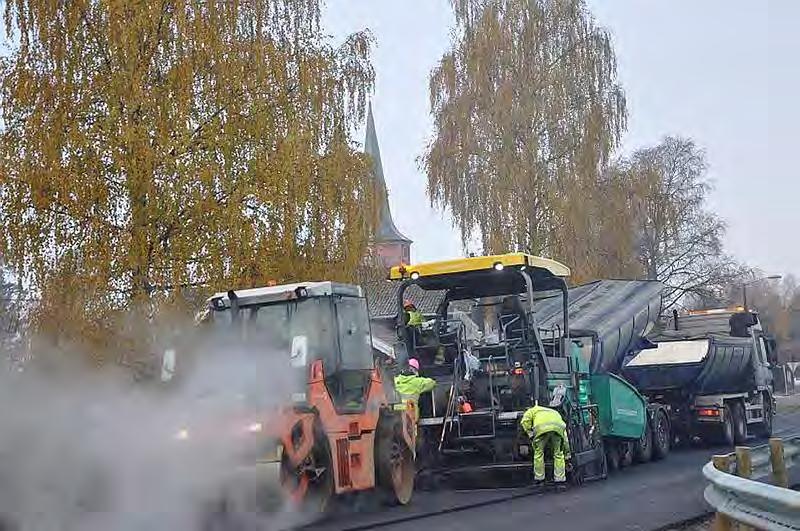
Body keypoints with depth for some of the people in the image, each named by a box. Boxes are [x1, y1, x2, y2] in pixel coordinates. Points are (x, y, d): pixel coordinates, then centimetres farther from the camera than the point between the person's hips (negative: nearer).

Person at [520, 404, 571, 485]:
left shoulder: (534, 410, 38)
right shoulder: (556, 413, 45)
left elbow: (525, 420, 13)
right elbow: (565, 437, 42)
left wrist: (530, 434, 16)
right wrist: (567, 454, 45)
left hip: (541, 428, -3)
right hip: (557, 429, 3)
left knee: (539, 452, 16)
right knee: (558, 454, 19)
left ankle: (539, 477, 21)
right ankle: (560, 478, 18)